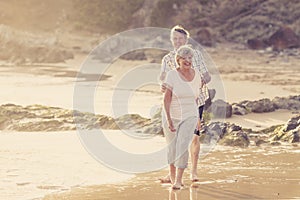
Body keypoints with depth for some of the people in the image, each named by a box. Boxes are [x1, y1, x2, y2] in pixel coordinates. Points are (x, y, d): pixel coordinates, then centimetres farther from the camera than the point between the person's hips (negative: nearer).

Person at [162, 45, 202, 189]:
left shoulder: (196, 75, -1)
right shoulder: (172, 75, -14)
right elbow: (167, 98, -16)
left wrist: (196, 117, 19)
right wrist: (168, 120, -22)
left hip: (189, 117, 1)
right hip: (171, 116, -1)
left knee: (183, 146, -16)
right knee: (172, 148, 11)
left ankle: (178, 180, -11)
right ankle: (172, 174, 38)